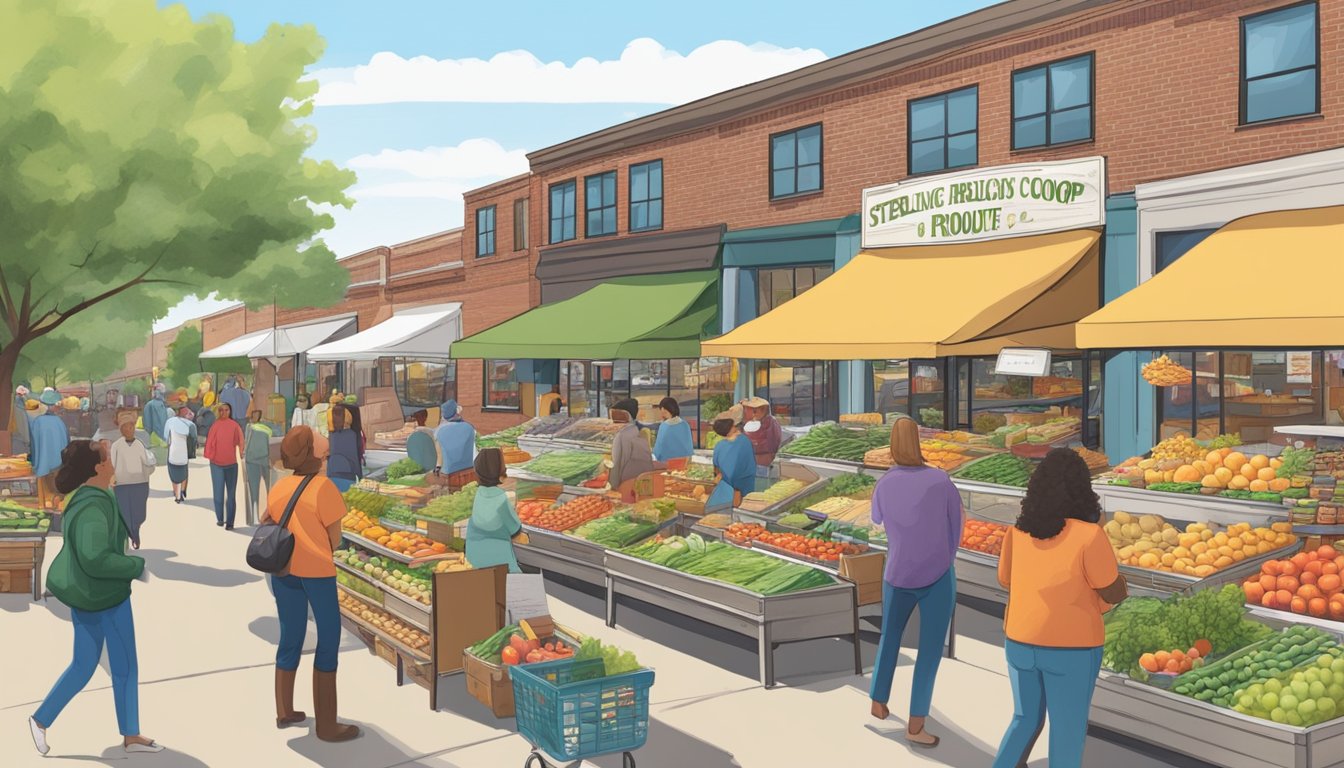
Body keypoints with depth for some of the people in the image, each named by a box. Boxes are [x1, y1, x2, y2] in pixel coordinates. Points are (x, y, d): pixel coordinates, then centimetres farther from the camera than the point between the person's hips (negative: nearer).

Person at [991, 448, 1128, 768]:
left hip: (1021, 642, 5)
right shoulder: (1089, 536, -20)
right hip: (1070, 649, -5)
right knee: (1068, 731, 11)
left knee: (1026, 721, 21)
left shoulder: (1018, 532, -3)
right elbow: (1115, 593, -10)